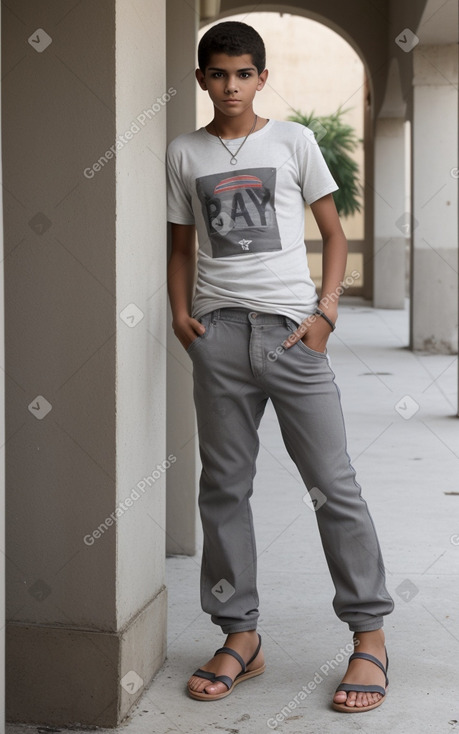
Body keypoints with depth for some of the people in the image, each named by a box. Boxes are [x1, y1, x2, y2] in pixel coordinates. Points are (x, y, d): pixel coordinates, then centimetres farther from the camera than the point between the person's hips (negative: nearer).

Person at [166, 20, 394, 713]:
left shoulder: (293, 141, 7)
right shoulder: (184, 154, 13)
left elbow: (333, 233, 9)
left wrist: (326, 312, -4)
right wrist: (181, 313, 2)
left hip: (291, 327, -2)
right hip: (218, 333, 3)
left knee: (333, 484, -4)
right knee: (224, 486, 5)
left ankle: (370, 635, 5)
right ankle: (241, 636, 15)